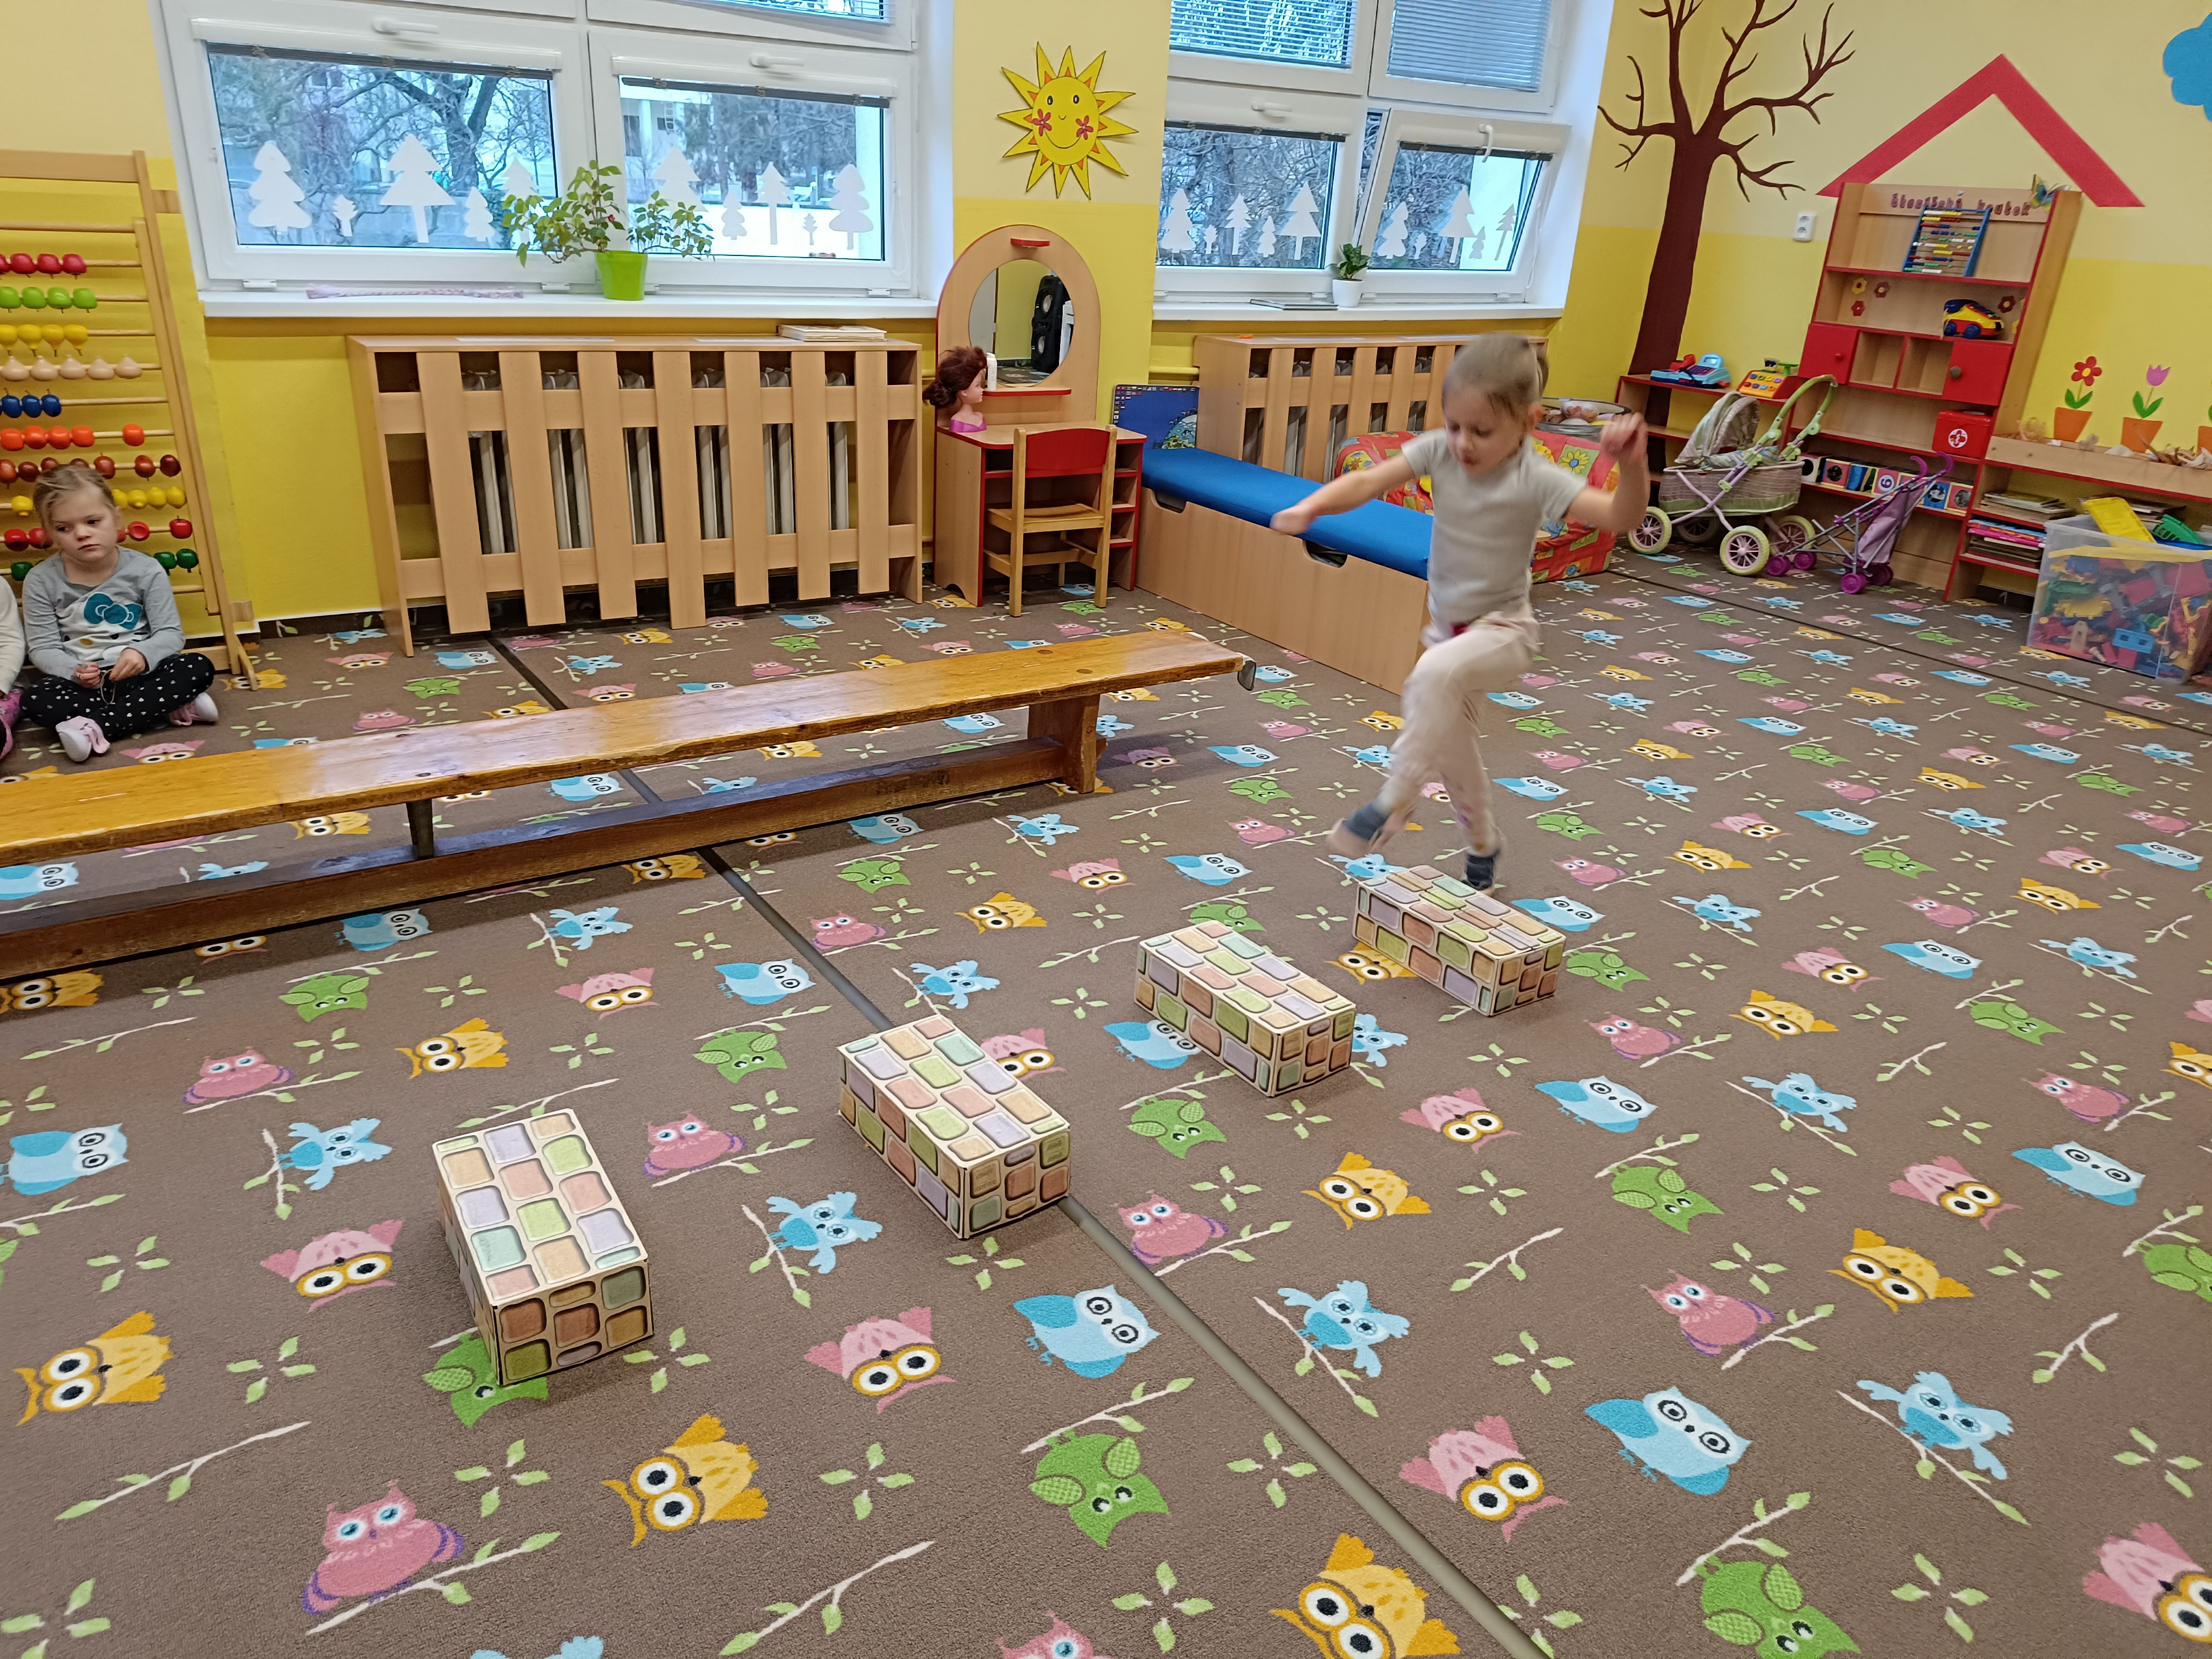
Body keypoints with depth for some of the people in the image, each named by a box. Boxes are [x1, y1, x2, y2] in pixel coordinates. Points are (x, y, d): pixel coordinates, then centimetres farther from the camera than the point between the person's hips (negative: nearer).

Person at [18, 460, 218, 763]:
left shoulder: (145, 570, -3)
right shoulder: (41, 580, -1)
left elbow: (170, 633, -5)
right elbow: (43, 647, -1)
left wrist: (142, 653, -28)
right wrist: (74, 671, -23)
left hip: (139, 675, 0)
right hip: (82, 683, 0)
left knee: (199, 667, -27)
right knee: (35, 701, -30)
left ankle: (95, 728, -31)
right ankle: (175, 710, -32)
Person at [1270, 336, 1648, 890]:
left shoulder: (1536, 479, -22)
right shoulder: (1439, 450, -10)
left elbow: (1620, 517, -30)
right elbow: (1368, 481, -17)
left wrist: (1632, 465, -50)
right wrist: (1311, 507, -35)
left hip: (1503, 629, -6)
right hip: (1446, 623, 6)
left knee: (1434, 674, -38)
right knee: (1446, 743, 19)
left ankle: (1395, 801, -21)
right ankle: (1482, 841, 46)